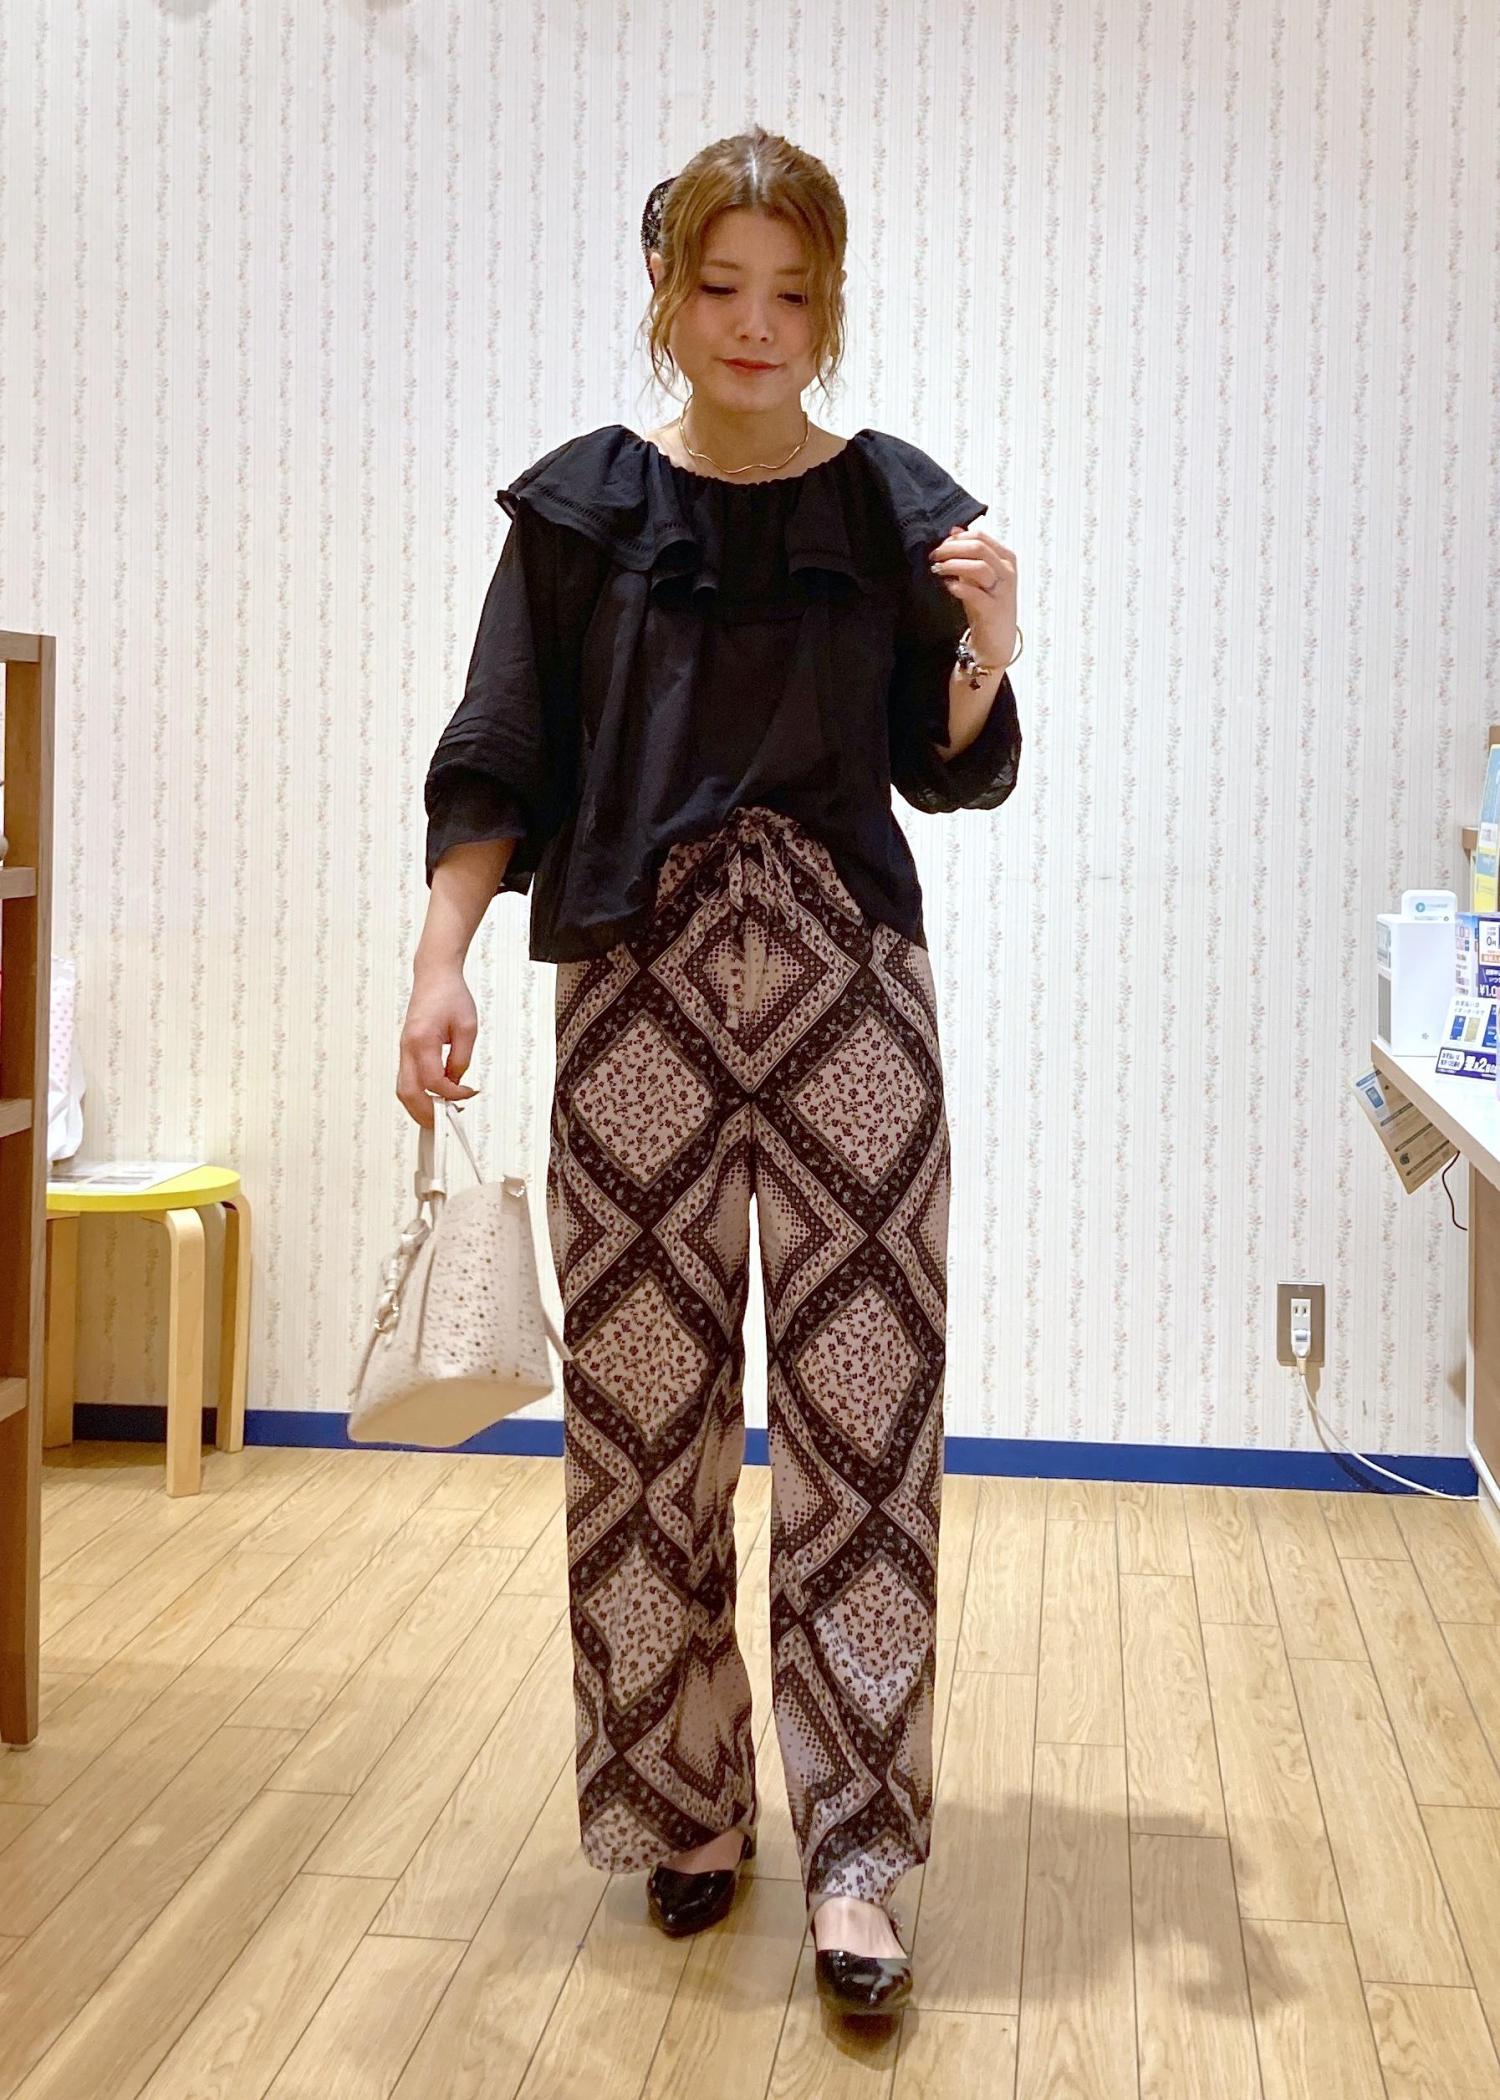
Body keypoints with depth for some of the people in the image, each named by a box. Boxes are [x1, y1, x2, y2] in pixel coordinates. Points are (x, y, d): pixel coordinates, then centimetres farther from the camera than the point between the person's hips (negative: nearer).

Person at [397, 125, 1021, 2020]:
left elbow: (951, 771, 11)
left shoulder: (896, 506, 8)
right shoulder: (582, 507, 7)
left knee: (861, 1410, -4)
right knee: (644, 1406, 2)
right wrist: (439, 959, -8)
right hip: (638, 986, 0)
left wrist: (987, 655, -9)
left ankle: (852, 1858, 3)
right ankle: (684, 1810, 18)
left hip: (849, 987, 0)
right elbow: (498, 766, 5)